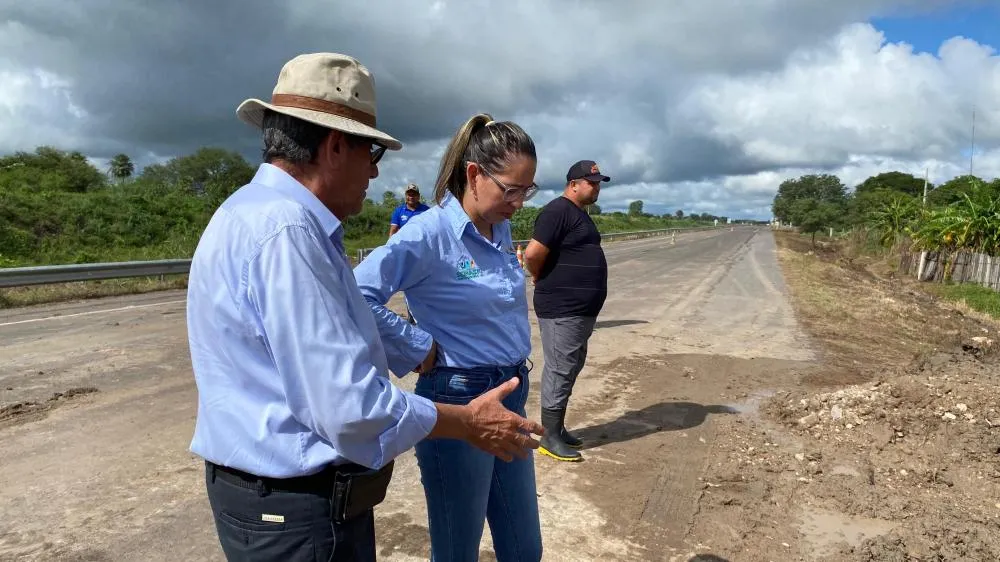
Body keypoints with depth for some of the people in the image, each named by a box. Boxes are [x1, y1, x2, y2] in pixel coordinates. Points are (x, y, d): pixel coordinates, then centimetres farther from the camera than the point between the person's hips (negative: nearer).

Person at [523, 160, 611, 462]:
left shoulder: (580, 213, 16)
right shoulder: (557, 211, -16)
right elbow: (532, 254, -24)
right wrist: (544, 280, -7)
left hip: (581, 309, 10)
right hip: (561, 310, -10)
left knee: (570, 369, 17)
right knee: (559, 372, -2)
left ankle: (558, 428, 29)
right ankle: (549, 438, 8)